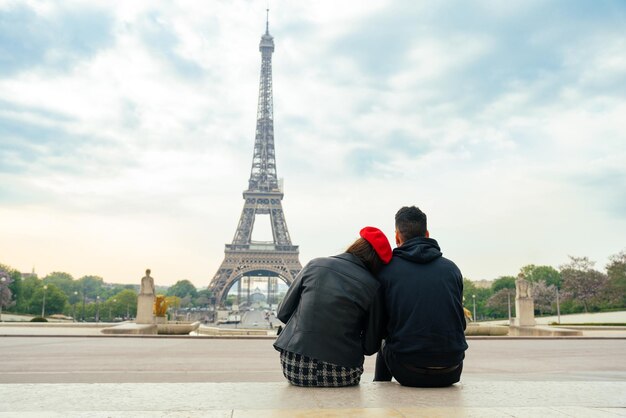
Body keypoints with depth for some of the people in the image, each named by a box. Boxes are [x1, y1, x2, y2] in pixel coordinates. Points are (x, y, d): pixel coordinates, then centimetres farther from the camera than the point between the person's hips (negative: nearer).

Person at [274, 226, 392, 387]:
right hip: (342, 375, -2)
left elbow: (283, 313, 7)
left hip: (295, 368, 2)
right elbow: (370, 347, 3)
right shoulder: (373, 286, -3)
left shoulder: (314, 265, 1)